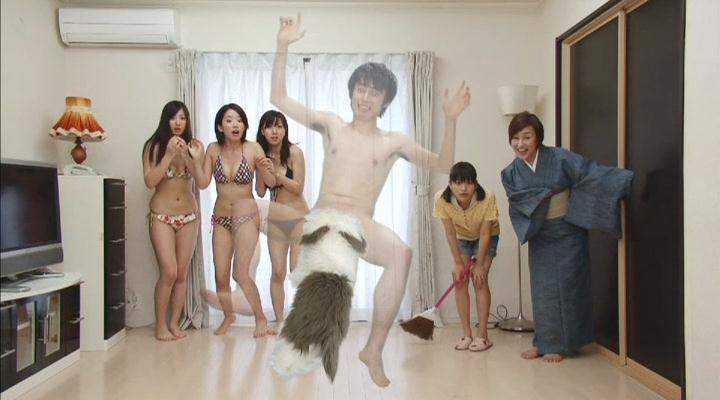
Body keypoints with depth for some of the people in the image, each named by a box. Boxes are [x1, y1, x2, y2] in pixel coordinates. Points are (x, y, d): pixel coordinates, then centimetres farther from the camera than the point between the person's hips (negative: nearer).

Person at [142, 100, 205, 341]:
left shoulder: (191, 146, 3)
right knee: (169, 272, -11)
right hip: (162, 215, -3)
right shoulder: (154, 146, -3)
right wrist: (168, 155, -19)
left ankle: (174, 323, 15)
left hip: (188, 215, 3)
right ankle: (160, 325, 4)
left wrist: (191, 158, -21)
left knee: (182, 273, 4)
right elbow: (150, 181, -13)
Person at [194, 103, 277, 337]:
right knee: (221, 276, 6)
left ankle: (261, 318, 12)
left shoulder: (253, 149, -11)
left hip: (246, 217, -3)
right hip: (221, 218, 4)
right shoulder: (213, 149, -3)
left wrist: (265, 169, -28)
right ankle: (228, 316, 33)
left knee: (240, 274, -10)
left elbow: (271, 183, -8)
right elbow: (203, 183, -3)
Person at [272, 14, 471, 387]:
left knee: (401, 254, -35)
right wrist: (282, 46, 4)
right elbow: (279, 99, 11)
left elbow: (442, 165, 5)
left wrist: (450, 120, -7)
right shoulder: (331, 125, 14)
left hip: (360, 225, -1)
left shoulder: (394, 142, 11)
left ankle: (374, 350, -21)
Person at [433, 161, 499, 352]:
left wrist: (479, 264, -19)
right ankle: (467, 334, 2)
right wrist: (458, 263, -16)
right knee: (460, 280, -6)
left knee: (480, 278, -14)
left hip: (486, 237, -2)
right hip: (462, 238, 3)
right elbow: (450, 233, -20)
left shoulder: (487, 198, -37)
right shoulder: (442, 199, -32)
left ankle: (482, 335, -5)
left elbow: (485, 233, -25)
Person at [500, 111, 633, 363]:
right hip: (539, 236, 4)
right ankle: (544, 342, 21)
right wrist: (544, 194, -23)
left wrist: (629, 179, -31)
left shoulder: (559, 159, -15)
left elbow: (593, 173, -21)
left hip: (567, 232, -4)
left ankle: (559, 345, 11)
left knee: (564, 286, -2)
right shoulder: (511, 173, -3)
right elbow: (517, 201, -13)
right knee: (541, 289, 8)